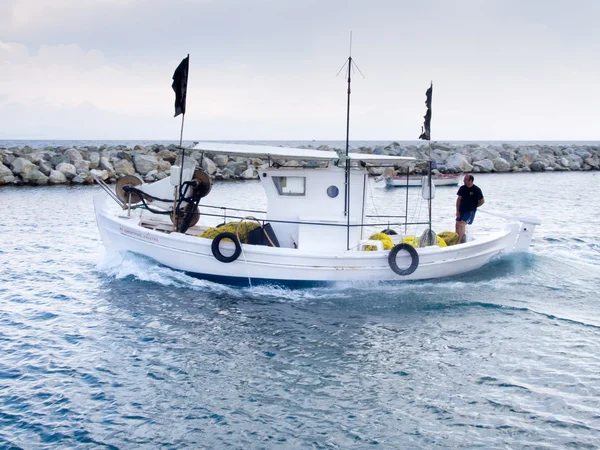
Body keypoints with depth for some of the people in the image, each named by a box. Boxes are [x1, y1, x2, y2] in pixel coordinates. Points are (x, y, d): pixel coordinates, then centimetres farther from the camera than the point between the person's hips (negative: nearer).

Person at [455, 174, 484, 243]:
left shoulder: (476, 190, -11)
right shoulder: (462, 188, 1)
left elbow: (482, 201, -3)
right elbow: (459, 199, 6)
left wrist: (473, 206, 1)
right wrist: (457, 211, 0)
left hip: (470, 211, -6)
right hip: (462, 210, 6)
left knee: (462, 224, -18)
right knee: (457, 225, 5)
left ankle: (458, 241, -14)